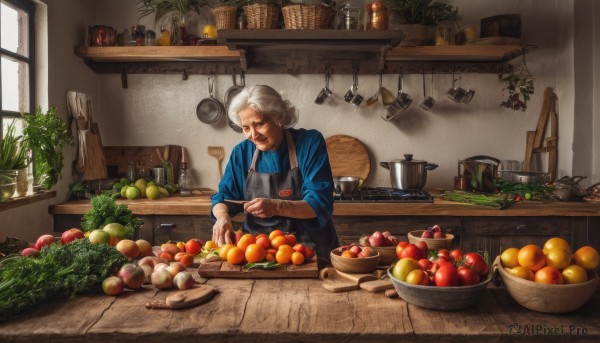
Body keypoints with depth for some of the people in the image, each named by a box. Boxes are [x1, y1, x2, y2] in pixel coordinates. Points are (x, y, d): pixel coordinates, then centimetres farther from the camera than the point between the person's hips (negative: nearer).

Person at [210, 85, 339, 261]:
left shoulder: (310, 143, -6)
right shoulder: (242, 152, 5)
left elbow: (320, 204, -11)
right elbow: (223, 197, 11)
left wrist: (277, 207, -27)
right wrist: (222, 217, -12)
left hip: (310, 250, -3)